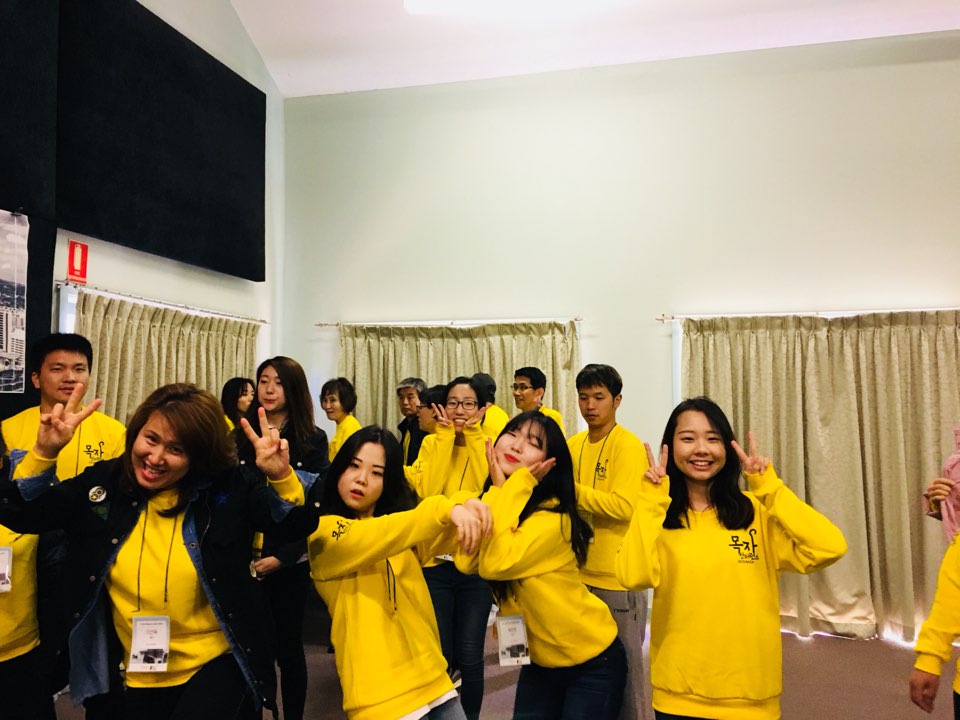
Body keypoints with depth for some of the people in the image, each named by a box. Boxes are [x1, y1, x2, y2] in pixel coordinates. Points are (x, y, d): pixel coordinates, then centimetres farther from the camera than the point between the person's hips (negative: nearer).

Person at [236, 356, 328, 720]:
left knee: (288, 645, 8)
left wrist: (282, 556, -13)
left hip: (289, 561, -2)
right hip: (247, 560, 2)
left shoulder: (312, 439, -3)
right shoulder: (241, 435, 5)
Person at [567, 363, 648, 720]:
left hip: (617, 576, -6)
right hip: (580, 571, 7)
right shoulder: (573, 444, 6)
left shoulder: (628, 446, -13)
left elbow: (624, 505, -24)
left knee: (623, 662, 8)